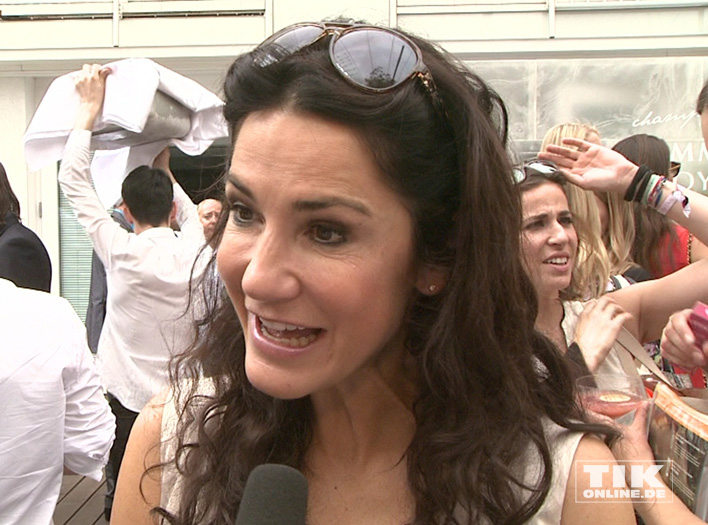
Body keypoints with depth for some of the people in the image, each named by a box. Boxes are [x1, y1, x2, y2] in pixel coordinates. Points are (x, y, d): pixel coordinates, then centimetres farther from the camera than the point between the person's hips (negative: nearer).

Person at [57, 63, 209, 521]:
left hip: (127, 397, -3)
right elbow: (190, 212, 21)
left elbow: (73, 179, -5)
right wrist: (165, 171, 33)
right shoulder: (192, 251, -5)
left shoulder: (122, 251, -13)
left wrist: (89, 108, -1)